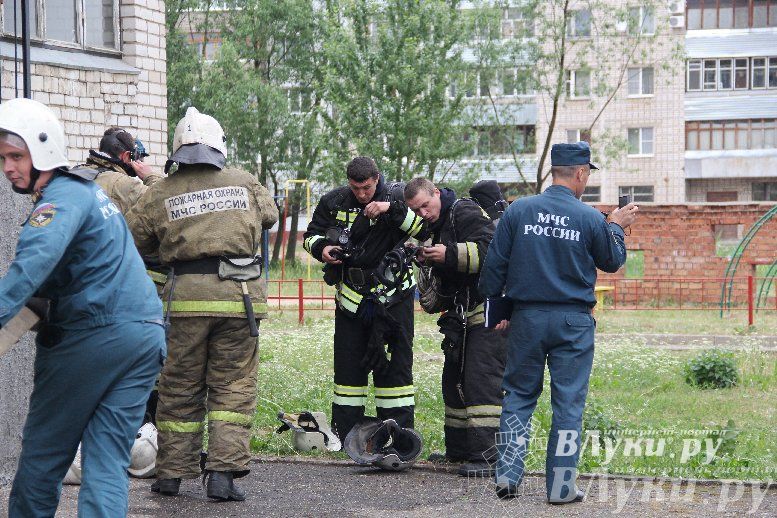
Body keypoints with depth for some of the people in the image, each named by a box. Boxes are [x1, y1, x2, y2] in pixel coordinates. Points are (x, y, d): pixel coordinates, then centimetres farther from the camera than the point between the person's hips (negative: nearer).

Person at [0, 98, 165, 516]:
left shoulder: (62, 198, -12)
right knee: (109, 462, 4)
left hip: (92, 338, -8)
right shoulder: (89, 189, 19)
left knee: (42, 455, 7)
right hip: (146, 335, 8)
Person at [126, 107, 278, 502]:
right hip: (240, 295, 0)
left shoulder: (160, 194, 2)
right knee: (233, 386, 5)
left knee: (179, 387, 11)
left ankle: (171, 473, 17)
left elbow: (130, 241, 8)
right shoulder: (244, 183, 6)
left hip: (186, 296, 0)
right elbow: (270, 215, 24)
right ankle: (224, 473, -3)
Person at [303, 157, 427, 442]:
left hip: (392, 295, -3)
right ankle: (343, 434, 14)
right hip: (351, 296, 3)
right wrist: (322, 248, -7)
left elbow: (426, 227, -16)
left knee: (396, 364, -1)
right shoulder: (334, 202, 3)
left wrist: (392, 209, -26)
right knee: (348, 364, 7)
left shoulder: (398, 195, -5)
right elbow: (311, 234, 15)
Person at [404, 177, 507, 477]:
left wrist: (449, 254, -31)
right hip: (461, 316, 10)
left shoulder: (465, 213, -11)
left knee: (482, 383, -15)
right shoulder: (436, 226, 18)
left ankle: (487, 457, -18)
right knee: (454, 382, 15)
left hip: (488, 314, -10)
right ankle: (458, 450, 25)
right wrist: (426, 259, 2)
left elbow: (489, 250, -25)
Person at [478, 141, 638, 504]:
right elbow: (612, 262, 9)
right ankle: (560, 486, 6)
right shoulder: (591, 219, -6)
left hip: (526, 319, 2)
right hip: (573, 323, -2)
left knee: (518, 396, 14)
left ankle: (508, 475, 8)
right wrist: (617, 227, 24)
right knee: (568, 403, 5)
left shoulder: (517, 211, -2)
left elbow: (494, 265, 0)